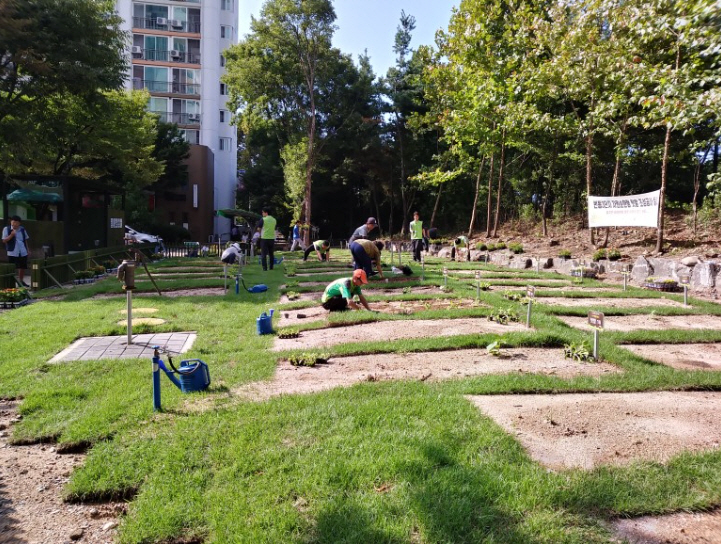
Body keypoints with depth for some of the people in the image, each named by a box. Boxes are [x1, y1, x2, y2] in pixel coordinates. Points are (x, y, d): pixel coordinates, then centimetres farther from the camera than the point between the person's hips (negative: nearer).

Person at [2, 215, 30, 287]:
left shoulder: (22, 229, 8)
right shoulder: (6, 229, -4)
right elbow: (4, 240, -8)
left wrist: (28, 250, 14)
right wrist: (11, 235, -22)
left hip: (23, 252, 4)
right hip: (12, 253, -4)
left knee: (23, 267, 11)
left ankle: (21, 281, 27)